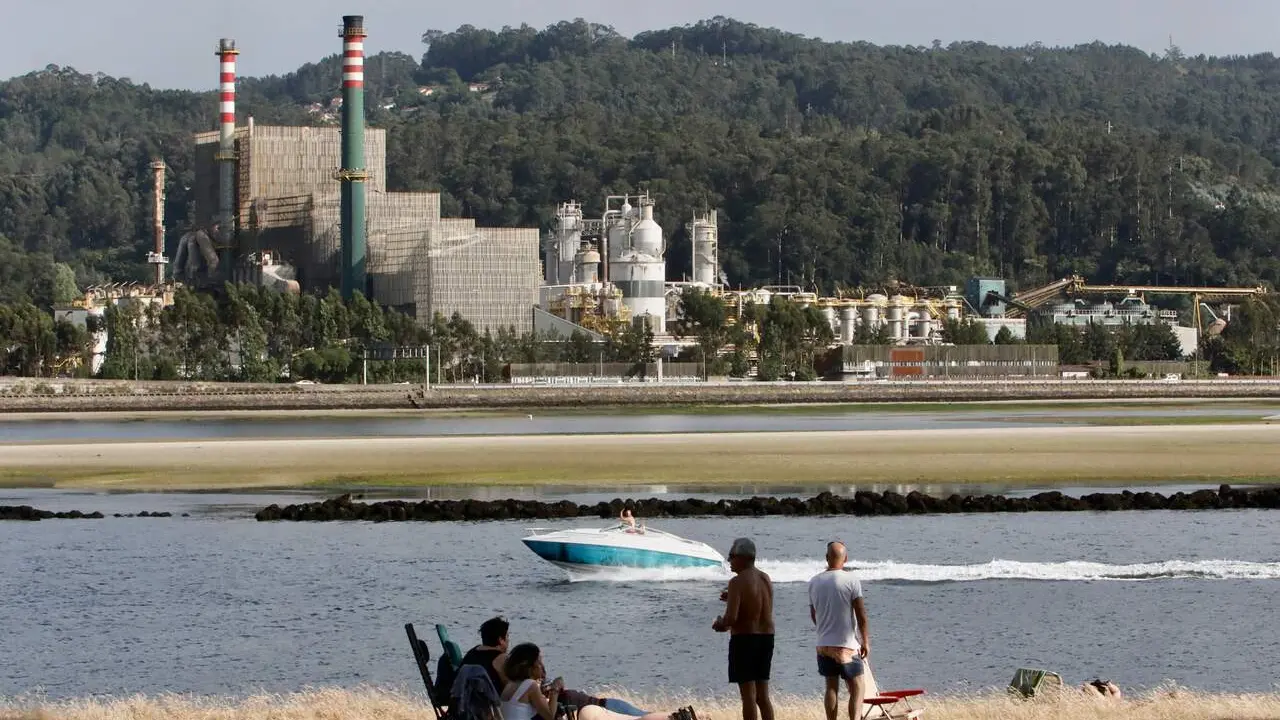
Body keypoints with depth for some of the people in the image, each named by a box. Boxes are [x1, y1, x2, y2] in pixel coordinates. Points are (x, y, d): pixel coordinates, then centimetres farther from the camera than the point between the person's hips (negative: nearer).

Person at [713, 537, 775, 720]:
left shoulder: (738, 582, -16)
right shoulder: (766, 579, 8)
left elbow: (731, 618, -23)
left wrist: (720, 624, -1)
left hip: (744, 639, -7)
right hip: (767, 638, 7)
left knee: (748, 694, -3)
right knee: (763, 695, 13)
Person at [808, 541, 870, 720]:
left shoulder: (814, 582, 3)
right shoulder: (851, 580, -11)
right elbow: (861, 614, -11)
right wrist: (865, 641, 0)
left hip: (823, 644, 4)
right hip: (847, 645, -4)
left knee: (831, 687, 12)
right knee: (858, 687, 1)